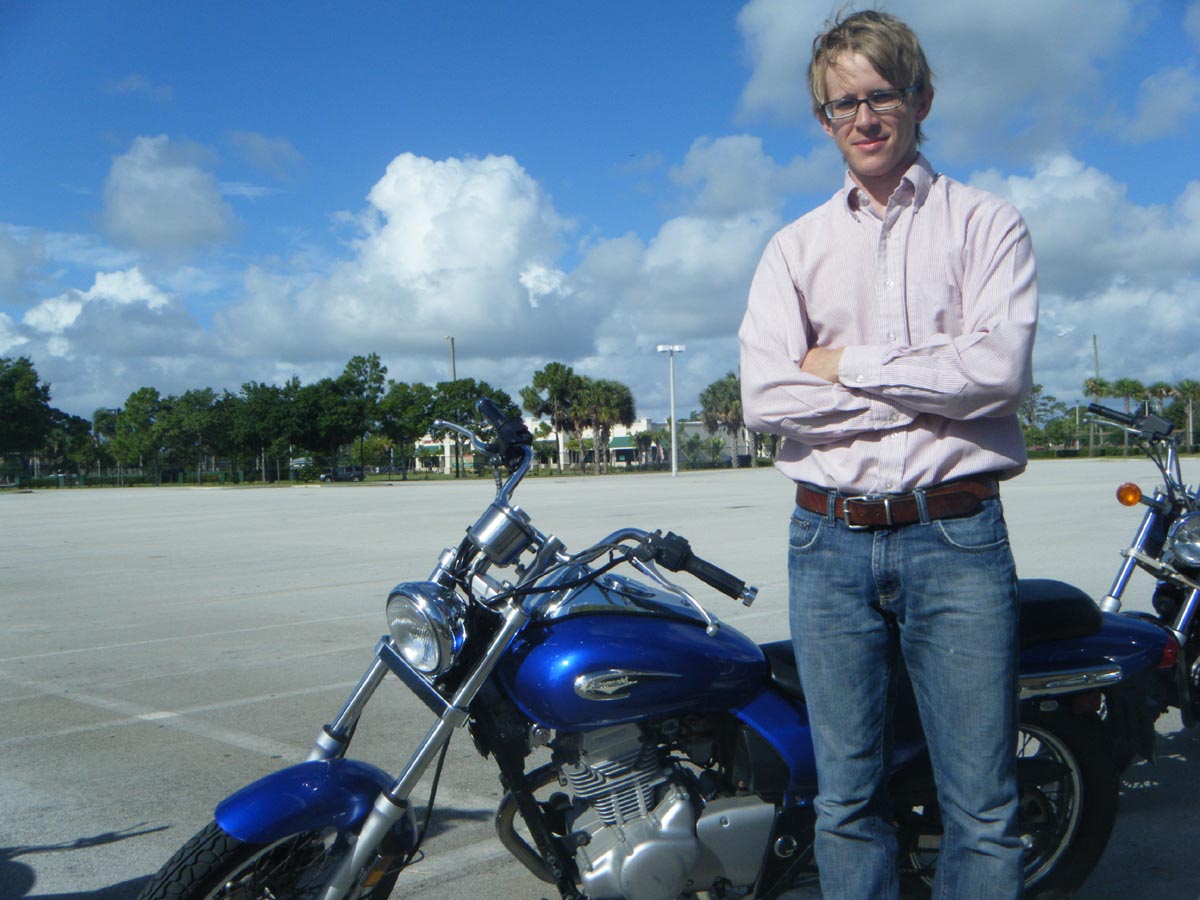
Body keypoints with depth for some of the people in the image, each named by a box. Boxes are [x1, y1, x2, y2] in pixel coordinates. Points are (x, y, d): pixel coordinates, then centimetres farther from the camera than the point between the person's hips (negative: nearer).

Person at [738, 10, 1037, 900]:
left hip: (956, 535, -2)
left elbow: (1000, 370, -10)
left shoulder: (986, 223, 7)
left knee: (982, 802, 2)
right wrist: (935, 390, -7)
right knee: (849, 798, 10)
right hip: (830, 539, 2)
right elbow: (766, 398, -4)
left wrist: (851, 366, -5)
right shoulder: (795, 248, 13)